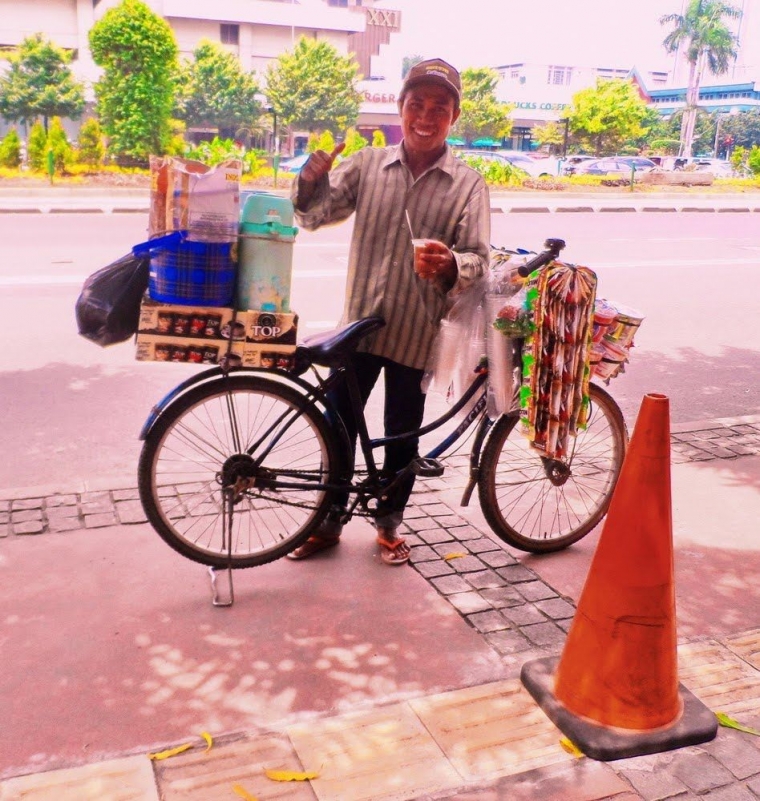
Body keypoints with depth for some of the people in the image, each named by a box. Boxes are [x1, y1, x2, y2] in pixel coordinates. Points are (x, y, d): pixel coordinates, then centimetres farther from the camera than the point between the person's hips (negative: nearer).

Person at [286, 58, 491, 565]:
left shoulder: (468, 185, -4)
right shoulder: (368, 164, 1)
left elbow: (479, 257, -11)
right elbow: (314, 215, 2)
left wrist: (450, 265, -34)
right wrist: (312, 177, -19)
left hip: (416, 331, -1)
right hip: (360, 321, 2)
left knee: (402, 434, 11)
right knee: (339, 424, 9)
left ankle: (390, 524, 33)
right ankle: (329, 522, 28)